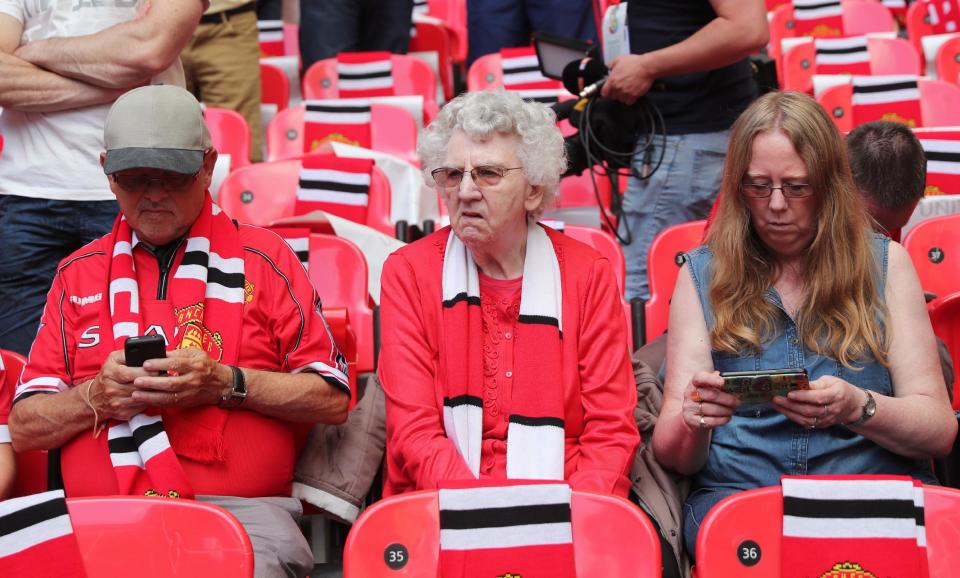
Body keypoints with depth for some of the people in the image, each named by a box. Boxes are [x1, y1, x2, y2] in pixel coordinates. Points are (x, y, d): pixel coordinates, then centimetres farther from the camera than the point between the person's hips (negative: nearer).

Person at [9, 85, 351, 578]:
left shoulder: (264, 258, 13)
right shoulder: (77, 274, 19)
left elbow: (332, 399, 5)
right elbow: (25, 428, 15)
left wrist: (227, 384, -9)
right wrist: (96, 397, -5)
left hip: (242, 512, -2)